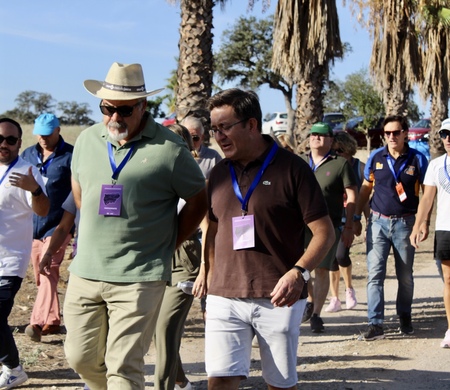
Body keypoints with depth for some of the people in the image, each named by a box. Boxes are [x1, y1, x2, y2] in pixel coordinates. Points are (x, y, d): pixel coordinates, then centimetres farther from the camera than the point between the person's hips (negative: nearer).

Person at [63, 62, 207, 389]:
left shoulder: (169, 150, -10)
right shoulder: (87, 141, 6)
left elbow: (198, 202, 1)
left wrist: (166, 246, 1)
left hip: (138, 279, -5)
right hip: (85, 273, 6)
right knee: (81, 358, 13)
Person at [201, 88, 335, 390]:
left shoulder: (291, 168, -5)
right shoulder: (219, 174, 11)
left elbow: (325, 232, -7)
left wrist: (299, 272, -22)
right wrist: (208, 274, 9)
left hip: (279, 299, -3)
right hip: (225, 298, 3)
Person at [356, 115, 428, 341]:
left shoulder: (417, 159, -3)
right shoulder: (376, 157, 2)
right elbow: (366, 188, 10)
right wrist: (356, 218, 8)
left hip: (405, 223, -1)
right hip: (378, 222, 1)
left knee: (405, 276, 11)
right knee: (374, 274, -5)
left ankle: (405, 318, 29)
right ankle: (375, 324, -5)